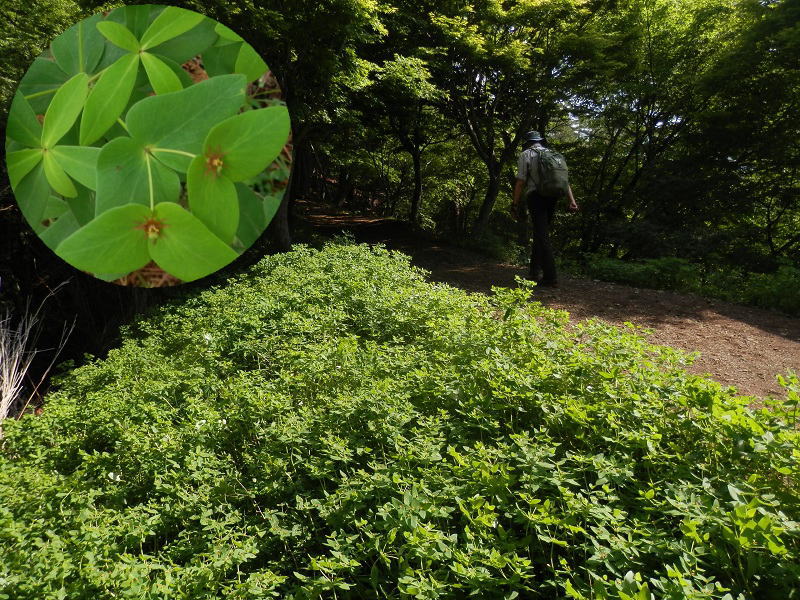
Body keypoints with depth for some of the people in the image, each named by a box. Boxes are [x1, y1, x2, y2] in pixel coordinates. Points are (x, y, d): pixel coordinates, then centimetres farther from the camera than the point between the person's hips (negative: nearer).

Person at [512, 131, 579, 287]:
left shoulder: (526, 155, 3)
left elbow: (520, 182, -7)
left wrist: (515, 204, -4)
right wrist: (571, 200, 3)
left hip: (536, 197, -5)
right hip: (552, 198, 6)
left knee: (542, 236, -8)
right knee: (541, 234, 16)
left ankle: (551, 278, -14)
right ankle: (536, 272, 20)